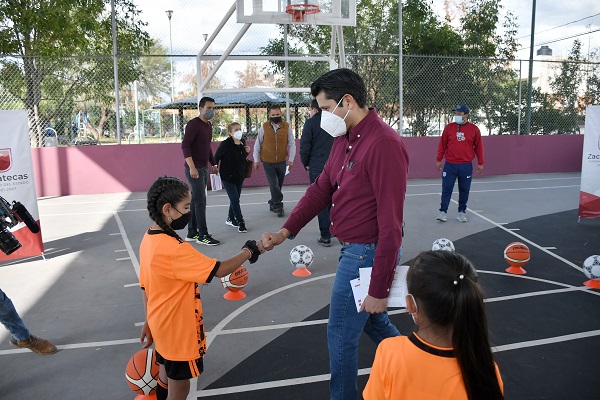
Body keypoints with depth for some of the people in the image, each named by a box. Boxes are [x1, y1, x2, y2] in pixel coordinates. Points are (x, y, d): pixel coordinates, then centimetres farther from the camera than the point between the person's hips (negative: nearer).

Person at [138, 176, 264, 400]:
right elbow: (219, 270, -26)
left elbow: (146, 287, 8)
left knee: (166, 382, 25)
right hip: (179, 330, -9)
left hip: (163, 326, 9)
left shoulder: (149, 240, -1)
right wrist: (250, 250, -13)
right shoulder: (174, 249, -30)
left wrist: (149, 322, 18)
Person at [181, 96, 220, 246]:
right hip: (194, 169, -9)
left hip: (204, 168, 9)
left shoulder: (209, 125, 14)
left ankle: (192, 233, 19)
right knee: (201, 201, -7)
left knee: (195, 201, 12)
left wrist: (214, 164, 24)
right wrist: (192, 167, -29)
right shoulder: (193, 124, -13)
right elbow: (185, 145, -21)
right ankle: (203, 235, -1)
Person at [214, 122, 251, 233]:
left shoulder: (242, 143, 2)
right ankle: (241, 223, 1)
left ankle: (230, 219, 33)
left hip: (239, 177, 6)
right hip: (228, 177, -6)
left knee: (235, 199, 16)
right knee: (235, 200, -6)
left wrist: (247, 152, -3)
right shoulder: (225, 144, -16)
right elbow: (216, 158, -8)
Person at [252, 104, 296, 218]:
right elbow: (257, 144, 4)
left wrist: (291, 159, -4)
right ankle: (278, 205, 2)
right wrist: (256, 159, 2)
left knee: (278, 185, 11)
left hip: (282, 161, 2)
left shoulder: (287, 127, -2)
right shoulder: (264, 127, -2)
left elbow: (292, 144, 2)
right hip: (268, 161, -1)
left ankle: (273, 203, 29)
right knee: (274, 184, -7)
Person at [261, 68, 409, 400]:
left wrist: (379, 289, -20)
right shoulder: (344, 139, 7)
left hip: (367, 254, -9)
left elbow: (390, 226, -23)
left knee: (341, 335, 7)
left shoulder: (384, 144, -23)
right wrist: (286, 230, -3)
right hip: (352, 249, 9)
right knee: (375, 323, 24)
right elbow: (321, 188, 10)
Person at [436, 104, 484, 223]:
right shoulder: (449, 127, 2)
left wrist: (480, 163, 5)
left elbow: (478, 147, 5)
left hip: (466, 166, 0)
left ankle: (462, 212, 20)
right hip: (450, 165, 0)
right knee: (446, 189, -1)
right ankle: (443, 211, 6)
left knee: (464, 190, 8)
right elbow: (442, 144, 6)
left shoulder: (474, 129, 1)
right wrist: (439, 159, 4)